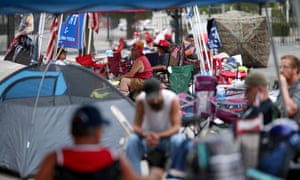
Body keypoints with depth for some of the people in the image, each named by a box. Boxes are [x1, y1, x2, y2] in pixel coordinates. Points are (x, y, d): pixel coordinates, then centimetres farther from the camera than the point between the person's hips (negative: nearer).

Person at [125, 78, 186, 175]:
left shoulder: (172, 99, -22)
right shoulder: (140, 100, -20)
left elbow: (176, 127, -25)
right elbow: (136, 126, -17)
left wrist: (159, 136, -42)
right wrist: (145, 135, -41)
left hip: (167, 136, -1)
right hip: (148, 137, 1)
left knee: (178, 140, -35)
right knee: (132, 140, -30)